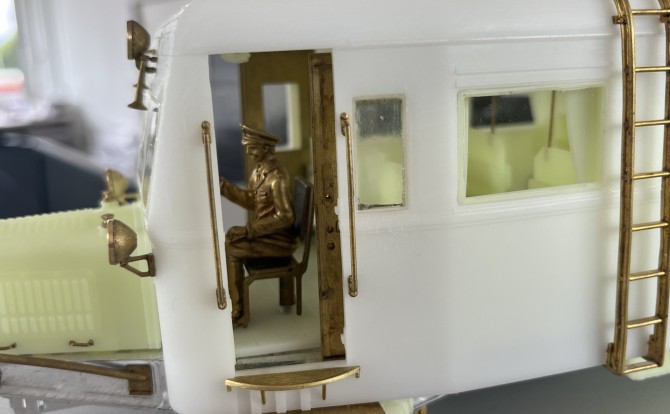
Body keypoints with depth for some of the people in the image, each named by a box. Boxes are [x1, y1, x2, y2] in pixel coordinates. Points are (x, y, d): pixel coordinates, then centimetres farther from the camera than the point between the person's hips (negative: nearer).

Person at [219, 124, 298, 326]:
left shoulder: (277, 177, -23)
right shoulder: (259, 171, 5)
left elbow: (285, 217, -25)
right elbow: (251, 201, 15)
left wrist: (250, 230, -22)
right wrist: (223, 185, 5)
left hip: (279, 239, -9)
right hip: (265, 231, 9)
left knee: (230, 251, -15)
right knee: (226, 238, 6)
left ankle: (236, 311, -1)